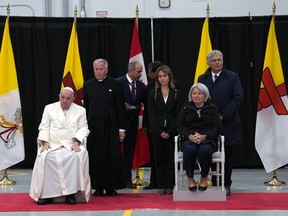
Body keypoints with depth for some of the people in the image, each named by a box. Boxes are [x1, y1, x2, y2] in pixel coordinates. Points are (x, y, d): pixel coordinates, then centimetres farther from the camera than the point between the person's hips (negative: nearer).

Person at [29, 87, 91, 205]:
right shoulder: (49, 108, 15)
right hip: (52, 144, 1)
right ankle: (46, 193, -26)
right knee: (45, 157, -32)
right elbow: (44, 127, 10)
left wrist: (76, 142, -12)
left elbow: (83, 128, 5)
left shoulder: (80, 110, 12)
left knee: (76, 156, -35)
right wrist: (45, 142, -6)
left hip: (71, 145, -1)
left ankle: (70, 193, -29)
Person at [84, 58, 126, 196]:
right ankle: (98, 187, 10)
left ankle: (111, 187, 9)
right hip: (93, 126, 2)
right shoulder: (88, 85, 8)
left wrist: (121, 129, -3)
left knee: (112, 157, 0)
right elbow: (85, 107, 10)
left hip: (111, 126, -2)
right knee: (96, 158, 3)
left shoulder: (115, 85, 1)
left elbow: (120, 108, 1)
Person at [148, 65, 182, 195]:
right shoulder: (153, 93, 6)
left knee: (170, 158, -1)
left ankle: (170, 185, 5)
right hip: (157, 131, 1)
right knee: (159, 158, 3)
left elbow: (178, 114, 0)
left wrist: (170, 131, -9)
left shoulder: (176, 94, 4)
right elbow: (151, 113, 0)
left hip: (171, 131, -1)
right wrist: (160, 131, -8)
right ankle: (162, 186, 9)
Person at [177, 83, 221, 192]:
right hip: (189, 139, 1)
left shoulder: (212, 108, 10)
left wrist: (203, 137, -17)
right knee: (189, 149, -36)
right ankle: (190, 177, -14)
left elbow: (217, 127, 1)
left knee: (205, 150, -36)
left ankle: (204, 177, -10)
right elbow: (180, 126, 5)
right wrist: (190, 136, -16)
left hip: (207, 139, -1)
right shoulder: (186, 108, 15)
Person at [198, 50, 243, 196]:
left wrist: (222, 115, -13)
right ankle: (215, 184, 9)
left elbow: (238, 98, -8)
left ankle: (226, 185, 13)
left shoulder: (232, 77, 0)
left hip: (228, 122, -2)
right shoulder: (202, 79, 9)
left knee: (227, 155, 4)